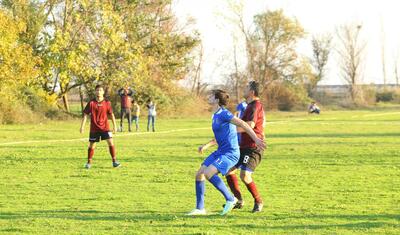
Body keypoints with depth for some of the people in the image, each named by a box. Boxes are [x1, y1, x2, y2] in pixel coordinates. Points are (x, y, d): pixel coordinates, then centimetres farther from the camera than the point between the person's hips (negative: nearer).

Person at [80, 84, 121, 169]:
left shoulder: (107, 103, -1)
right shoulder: (91, 103, -4)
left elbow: (111, 114, 7)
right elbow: (85, 115, -1)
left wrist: (114, 125, 3)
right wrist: (82, 126, -6)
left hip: (105, 127, 0)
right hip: (94, 128, 0)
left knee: (110, 142, -11)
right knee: (92, 145, 4)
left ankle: (114, 161, -3)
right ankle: (89, 163, 17)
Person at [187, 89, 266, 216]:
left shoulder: (223, 114, -14)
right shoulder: (216, 116, 15)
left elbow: (242, 124, -19)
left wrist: (255, 139, -23)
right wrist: (206, 146, 18)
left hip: (230, 153, -10)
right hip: (220, 152, 10)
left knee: (208, 173, -25)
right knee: (199, 174, 3)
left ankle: (230, 199, -10)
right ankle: (199, 208, 10)